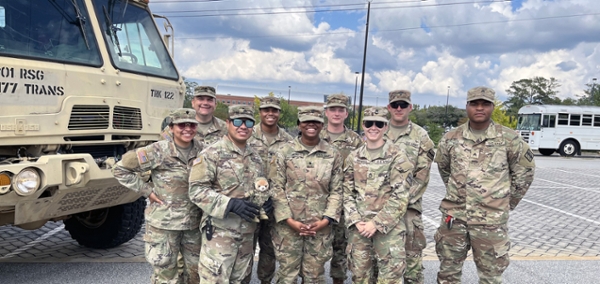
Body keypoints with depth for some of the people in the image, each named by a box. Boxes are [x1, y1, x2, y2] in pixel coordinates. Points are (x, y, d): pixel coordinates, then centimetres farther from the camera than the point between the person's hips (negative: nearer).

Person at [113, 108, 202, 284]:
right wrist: (147, 190, -11)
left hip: (194, 223, 4)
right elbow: (120, 169, -8)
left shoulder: (201, 151, -1)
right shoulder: (158, 151, -14)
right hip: (164, 222, -4)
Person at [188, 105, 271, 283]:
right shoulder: (212, 154, -10)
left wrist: (266, 201, -1)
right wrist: (230, 203, -26)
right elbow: (197, 190, -16)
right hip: (219, 232, -6)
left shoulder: (255, 157, 12)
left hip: (247, 232, 7)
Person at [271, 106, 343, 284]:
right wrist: (289, 219, -10)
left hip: (320, 226, 1)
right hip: (288, 225, -1)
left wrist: (326, 219, -7)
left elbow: (336, 191, 4)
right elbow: (277, 189, -3)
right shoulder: (285, 151, 0)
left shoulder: (333, 155, 4)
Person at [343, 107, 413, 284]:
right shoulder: (353, 158, 8)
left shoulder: (397, 156, -5)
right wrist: (355, 221, -6)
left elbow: (400, 196, -10)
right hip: (359, 226, 4)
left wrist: (377, 223, -14)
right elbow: (347, 193, 8)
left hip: (388, 226, -4)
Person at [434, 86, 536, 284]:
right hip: (453, 216, 2)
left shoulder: (509, 139, -5)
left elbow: (524, 171, 7)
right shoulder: (450, 138, 1)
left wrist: (508, 202, 8)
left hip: (491, 219, -2)